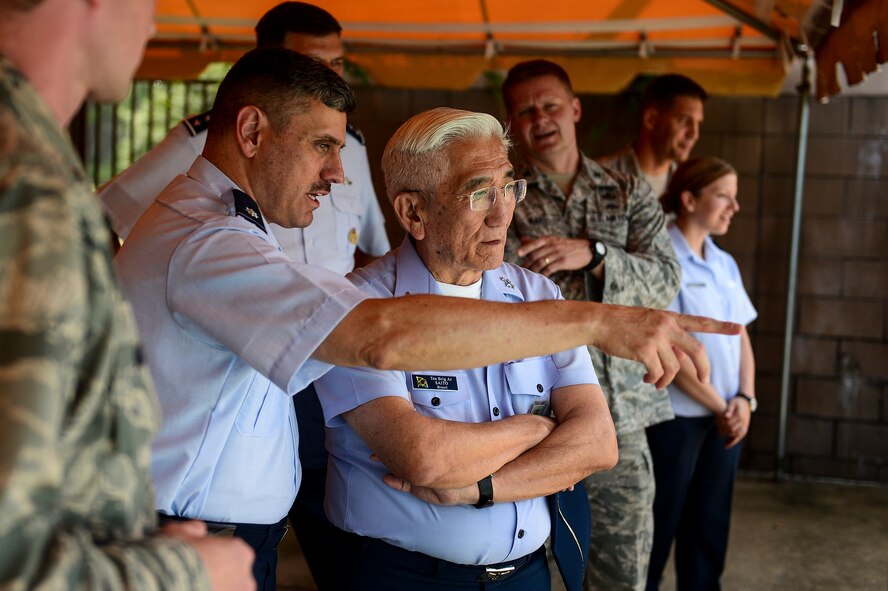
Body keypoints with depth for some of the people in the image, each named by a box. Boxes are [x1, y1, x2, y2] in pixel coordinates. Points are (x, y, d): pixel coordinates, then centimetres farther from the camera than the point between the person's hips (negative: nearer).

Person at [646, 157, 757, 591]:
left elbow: (741, 336, 12)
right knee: (661, 525, 4)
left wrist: (744, 399, -4)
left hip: (726, 417, 7)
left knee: (710, 524, 13)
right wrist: (719, 407, -10)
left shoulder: (724, 264, 11)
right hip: (676, 416, -7)